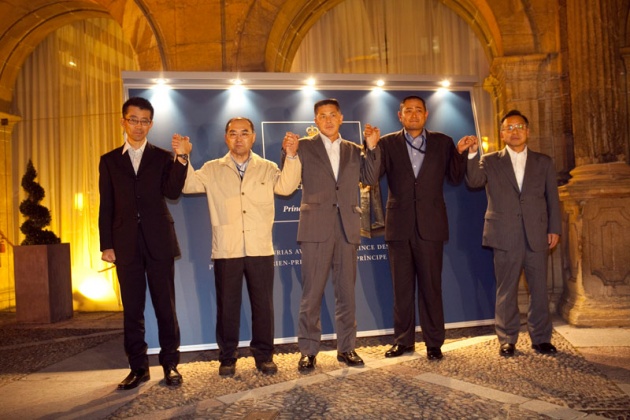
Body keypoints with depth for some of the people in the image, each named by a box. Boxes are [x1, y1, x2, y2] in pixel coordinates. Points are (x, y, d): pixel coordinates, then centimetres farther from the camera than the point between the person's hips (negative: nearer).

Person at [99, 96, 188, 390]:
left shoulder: (163, 157, 8)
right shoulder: (109, 161, 12)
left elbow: (172, 192, -8)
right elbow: (106, 206, 9)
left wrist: (181, 160, -20)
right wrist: (106, 244, 2)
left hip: (159, 242, -1)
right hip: (126, 244, 2)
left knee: (165, 306, 3)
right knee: (132, 309, 8)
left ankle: (170, 364, 15)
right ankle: (138, 367, 19)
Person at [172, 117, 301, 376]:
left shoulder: (267, 168, 11)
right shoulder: (212, 170, 11)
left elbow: (287, 187, -5)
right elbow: (189, 185, 1)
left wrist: (291, 157, -15)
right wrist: (183, 158, -11)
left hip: (260, 249, 0)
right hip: (226, 250, 0)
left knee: (263, 304, 7)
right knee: (227, 306, 8)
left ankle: (264, 355, 21)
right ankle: (227, 357, 22)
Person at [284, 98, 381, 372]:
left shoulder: (354, 150, 15)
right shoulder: (304, 147, 6)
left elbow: (370, 179, 6)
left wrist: (372, 147, -3)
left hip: (347, 229, 3)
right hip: (316, 228, -3)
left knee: (346, 292, 9)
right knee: (312, 293, 0)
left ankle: (346, 348, 21)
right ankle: (308, 351, 11)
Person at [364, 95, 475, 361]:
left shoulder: (443, 143, 9)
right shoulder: (387, 143, 5)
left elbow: (455, 179, 7)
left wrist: (460, 152, -7)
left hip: (430, 225, 0)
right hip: (399, 225, 0)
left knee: (431, 286, 5)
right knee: (402, 287, 9)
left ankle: (434, 342, 17)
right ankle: (403, 341, 21)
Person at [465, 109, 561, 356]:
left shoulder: (544, 162, 13)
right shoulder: (490, 161, 8)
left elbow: (552, 198, 11)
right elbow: (474, 181, -10)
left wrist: (554, 229, 3)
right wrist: (472, 154, -24)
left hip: (537, 235, 2)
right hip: (505, 236, -1)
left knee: (539, 289, 6)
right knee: (506, 291, 5)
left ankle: (541, 338, 20)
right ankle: (507, 340, 15)